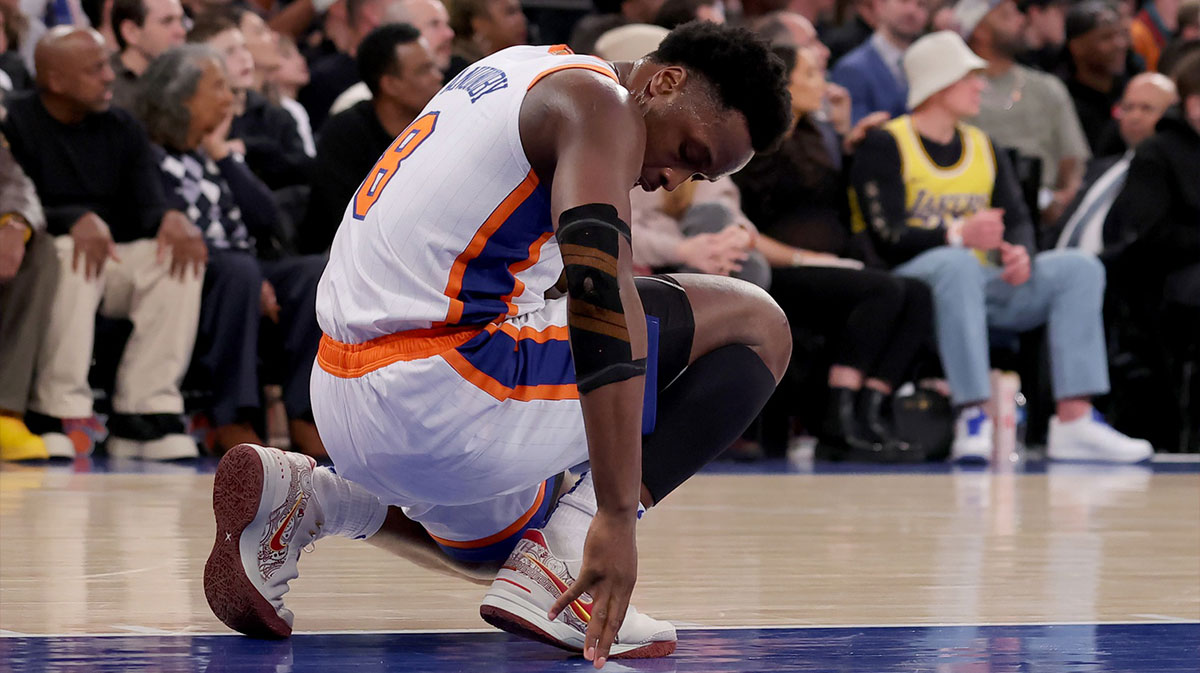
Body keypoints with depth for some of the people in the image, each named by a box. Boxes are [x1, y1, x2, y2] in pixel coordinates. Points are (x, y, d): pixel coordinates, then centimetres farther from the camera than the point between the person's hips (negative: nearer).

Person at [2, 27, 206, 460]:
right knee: (71, 254, -37)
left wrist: (171, 219, -24)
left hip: (116, 260, 5)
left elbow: (147, 208, 1)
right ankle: (56, 413, -33)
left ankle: (143, 415, -23)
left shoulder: (121, 128, 9)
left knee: (180, 257, -22)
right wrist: (75, 221, -36)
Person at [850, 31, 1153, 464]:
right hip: (910, 279, -7)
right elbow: (888, 238, -15)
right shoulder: (886, 147, -3)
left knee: (1080, 268, -11)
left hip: (978, 285, 7)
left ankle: (1074, 421, -24)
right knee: (956, 264, -39)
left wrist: (1019, 254, -17)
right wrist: (959, 234, -31)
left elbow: (1018, 221, 8)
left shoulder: (983, 148, 18)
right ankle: (974, 422, -47)